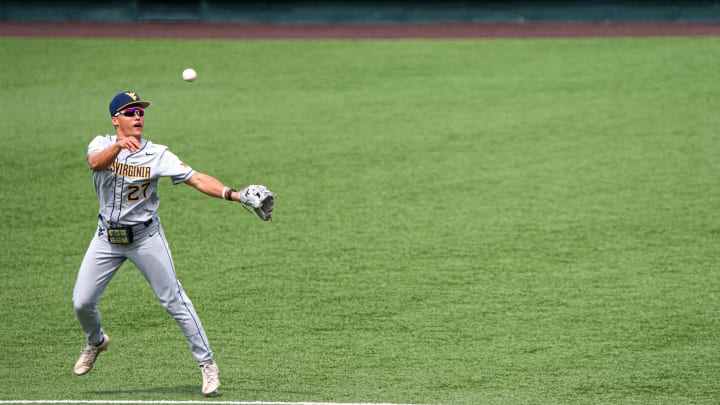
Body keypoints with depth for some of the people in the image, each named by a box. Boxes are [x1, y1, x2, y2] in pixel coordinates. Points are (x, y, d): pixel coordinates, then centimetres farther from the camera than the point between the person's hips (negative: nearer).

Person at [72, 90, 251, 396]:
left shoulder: (157, 155, -10)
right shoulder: (102, 144, -7)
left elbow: (196, 178, -18)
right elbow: (96, 163, -32)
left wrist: (232, 194, -34)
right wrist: (119, 145, -53)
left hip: (145, 236, -2)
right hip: (107, 237, 2)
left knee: (173, 300, -7)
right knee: (82, 301, 1)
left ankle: (207, 363, 2)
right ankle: (96, 342, 34)